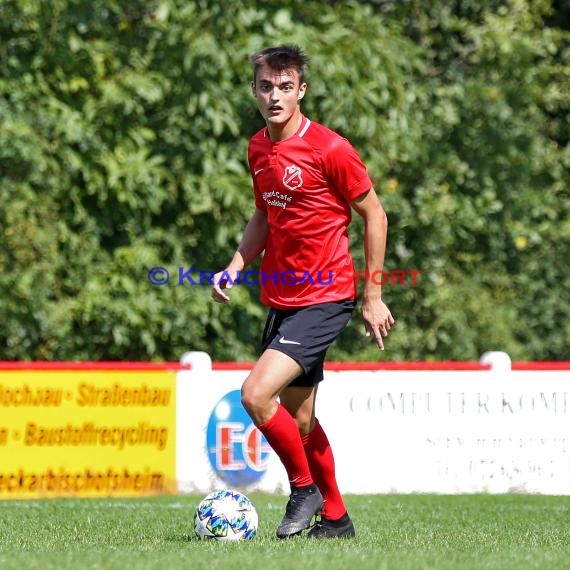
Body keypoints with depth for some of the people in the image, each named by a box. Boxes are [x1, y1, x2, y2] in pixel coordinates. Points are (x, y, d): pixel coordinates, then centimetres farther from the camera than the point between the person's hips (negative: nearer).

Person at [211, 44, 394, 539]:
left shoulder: (329, 148, -14)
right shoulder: (258, 149, 7)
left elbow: (374, 215, -6)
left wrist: (373, 295, -5)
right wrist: (235, 268, 5)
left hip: (324, 300, -8)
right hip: (281, 300, 8)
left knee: (256, 395, -20)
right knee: (299, 422, 14)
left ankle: (304, 488, 1)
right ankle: (335, 517, 30)